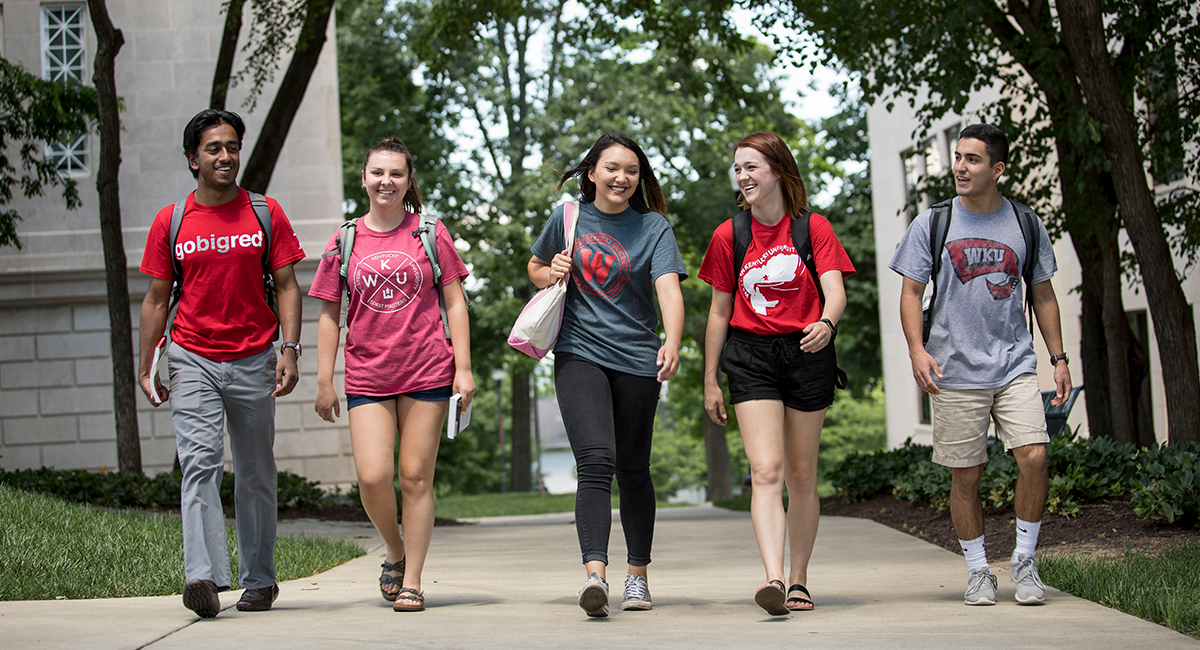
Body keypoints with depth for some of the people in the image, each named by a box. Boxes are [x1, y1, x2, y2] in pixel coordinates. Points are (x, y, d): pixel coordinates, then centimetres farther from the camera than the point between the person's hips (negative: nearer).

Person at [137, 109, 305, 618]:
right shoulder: (170, 223, 4)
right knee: (199, 463, -16)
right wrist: (145, 367, 4)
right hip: (193, 360, -1)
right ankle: (205, 577, -26)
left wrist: (290, 350, -9)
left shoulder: (266, 214, 4)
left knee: (256, 474, 8)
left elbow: (286, 287, 3)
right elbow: (156, 299, 8)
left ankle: (259, 580, 19)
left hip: (254, 360, 1)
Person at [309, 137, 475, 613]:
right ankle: (395, 553, 17)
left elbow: (455, 303, 5)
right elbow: (329, 315, 9)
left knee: (416, 478, 0)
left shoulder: (430, 234, 4)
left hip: (427, 372, -1)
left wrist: (463, 368, -2)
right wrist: (324, 382, 5)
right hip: (367, 375, 1)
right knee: (373, 477, -11)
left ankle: (412, 582, 8)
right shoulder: (346, 241, 7)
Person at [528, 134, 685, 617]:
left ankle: (637, 576, 25)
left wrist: (673, 342, -34)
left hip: (636, 359, 0)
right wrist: (551, 274, -3)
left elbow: (669, 288, -15)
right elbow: (535, 267, 22)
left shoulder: (654, 228, 0)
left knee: (632, 469, 10)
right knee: (596, 461, -18)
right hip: (579, 355, 0)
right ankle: (594, 573, -28)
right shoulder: (568, 218, 6)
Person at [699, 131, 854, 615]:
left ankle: (799, 581, 20)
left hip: (807, 355, 0)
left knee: (801, 476, 8)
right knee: (765, 471, -15)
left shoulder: (814, 228, 1)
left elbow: (835, 290, -10)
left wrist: (826, 323, -34)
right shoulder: (728, 236, 6)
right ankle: (774, 579, -27)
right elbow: (719, 312, 10)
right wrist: (710, 382, 9)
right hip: (750, 357, 0)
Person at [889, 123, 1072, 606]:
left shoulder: (1026, 225, 8)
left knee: (1033, 456, -13)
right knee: (965, 475, 1)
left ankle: (1024, 561, 4)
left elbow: (1043, 295, 15)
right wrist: (916, 349, -13)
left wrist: (1058, 358, 9)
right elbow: (911, 293, 2)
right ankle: (978, 571, 15)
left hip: (1016, 364, 1)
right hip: (955, 371, -1)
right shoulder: (932, 224, 3)